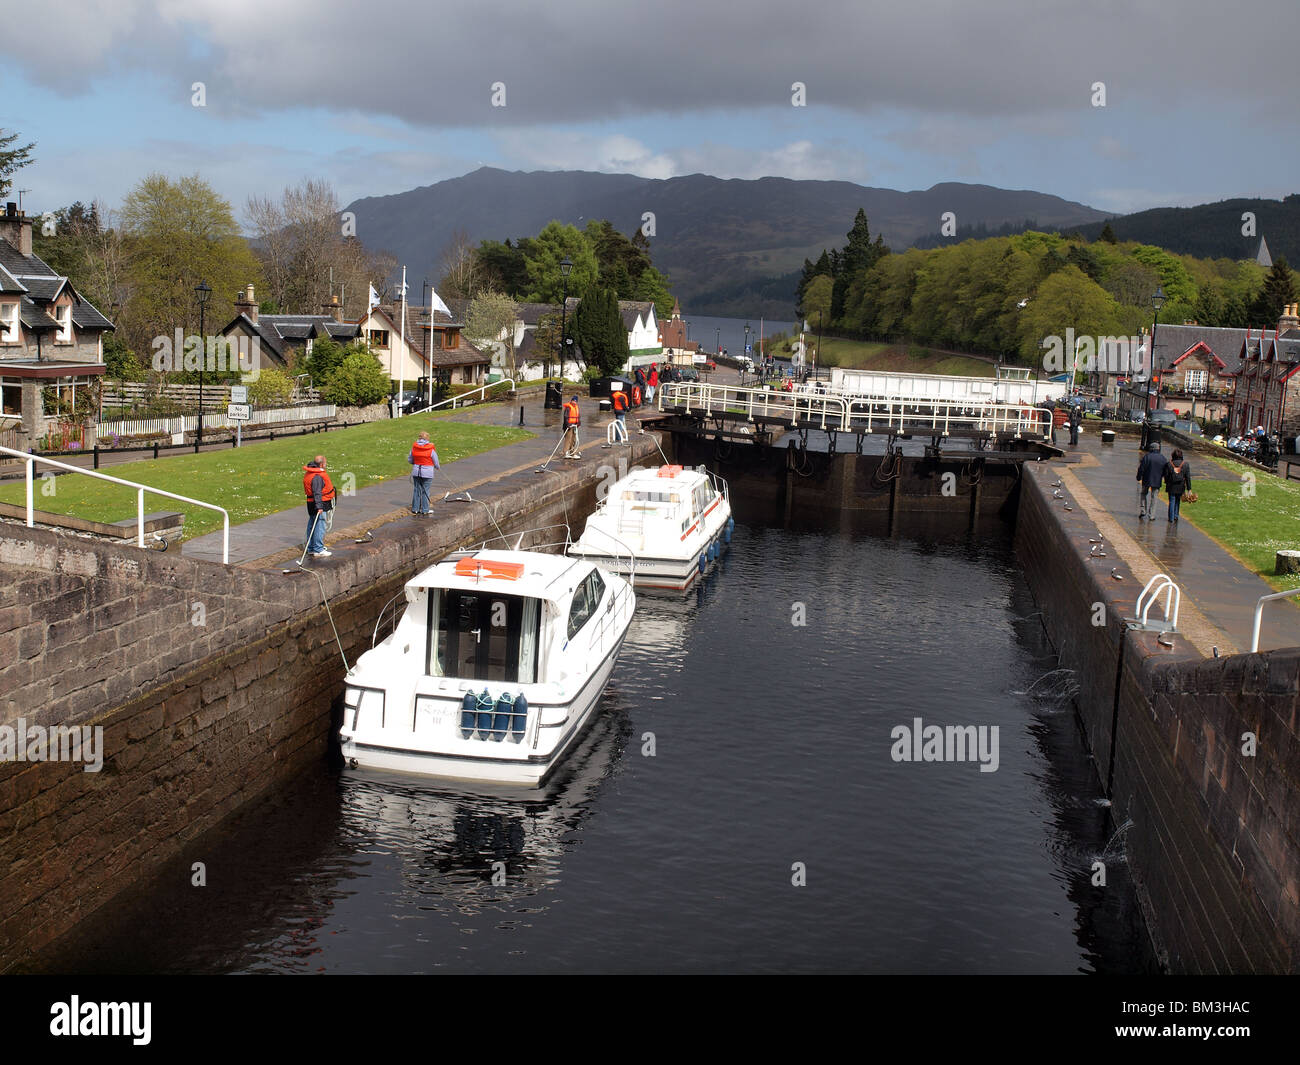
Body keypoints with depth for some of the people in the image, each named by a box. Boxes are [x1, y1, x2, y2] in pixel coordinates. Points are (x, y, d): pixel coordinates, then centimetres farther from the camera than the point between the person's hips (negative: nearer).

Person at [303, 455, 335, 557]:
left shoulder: (309, 472, 12)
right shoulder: (317, 476, -22)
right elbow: (317, 493, -26)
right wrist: (319, 506, -29)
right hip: (319, 504, -11)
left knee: (312, 526, 16)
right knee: (320, 526, -6)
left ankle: (311, 548, 26)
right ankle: (318, 550, -4)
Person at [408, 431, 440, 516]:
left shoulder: (414, 447, -1)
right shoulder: (431, 449, -11)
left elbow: (410, 460, 10)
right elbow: (436, 463, -3)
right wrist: (438, 467, 19)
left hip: (416, 471, 3)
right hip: (427, 473, -3)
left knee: (416, 490, 13)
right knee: (425, 492, 3)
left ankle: (415, 509, 18)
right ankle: (424, 511, 7)